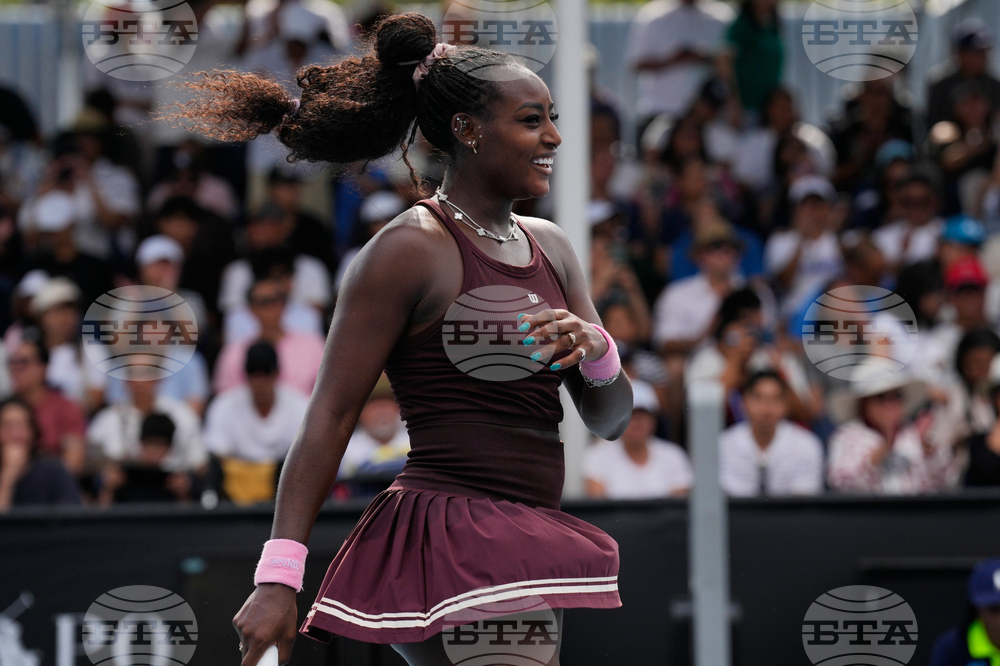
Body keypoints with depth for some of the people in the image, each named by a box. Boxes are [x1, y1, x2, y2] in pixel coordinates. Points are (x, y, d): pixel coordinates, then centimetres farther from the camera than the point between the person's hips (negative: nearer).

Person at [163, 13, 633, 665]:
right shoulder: (411, 250, -8)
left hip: (521, 553, 9)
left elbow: (611, 421, 16)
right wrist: (279, 575, -16)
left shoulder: (549, 247, 15)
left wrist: (597, 350, -8)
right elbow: (329, 417, -10)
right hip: (450, 540, -9)